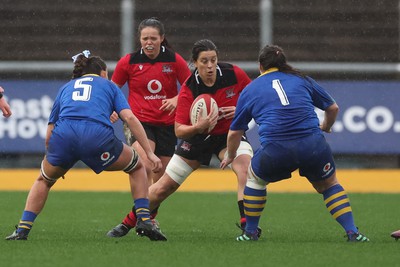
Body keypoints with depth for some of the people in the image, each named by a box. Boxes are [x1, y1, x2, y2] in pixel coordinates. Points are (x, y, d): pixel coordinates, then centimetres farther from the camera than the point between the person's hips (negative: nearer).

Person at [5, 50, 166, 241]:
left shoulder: (66, 88, 33)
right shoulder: (108, 85, 27)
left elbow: (49, 134, 28)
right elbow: (129, 117, 10)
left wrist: (55, 161, 43)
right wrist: (149, 152, 8)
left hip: (63, 135, 2)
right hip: (98, 136, -2)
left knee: (44, 180, 31)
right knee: (137, 167, 25)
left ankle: (22, 230, 18)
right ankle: (144, 220, 11)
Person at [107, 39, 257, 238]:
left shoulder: (233, 74, -18)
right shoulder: (189, 89, -22)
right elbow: (179, 130, -21)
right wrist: (198, 127, -42)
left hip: (229, 134, 1)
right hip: (198, 137, 0)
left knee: (247, 167, -32)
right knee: (162, 188, 2)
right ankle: (127, 224, 21)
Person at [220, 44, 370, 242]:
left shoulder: (250, 90, 19)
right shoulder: (302, 80, 21)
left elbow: (234, 132, 25)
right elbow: (333, 108, 27)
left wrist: (230, 156, 45)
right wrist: (325, 127, 49)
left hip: (275, 151, -1)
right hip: (313, 145, 1)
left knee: (254, 176, 28)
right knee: (329, 184, 24)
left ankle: (250, 233, 28)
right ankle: (352, 232, 12)